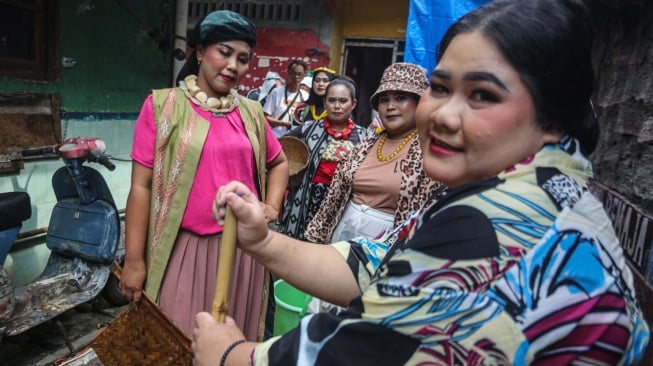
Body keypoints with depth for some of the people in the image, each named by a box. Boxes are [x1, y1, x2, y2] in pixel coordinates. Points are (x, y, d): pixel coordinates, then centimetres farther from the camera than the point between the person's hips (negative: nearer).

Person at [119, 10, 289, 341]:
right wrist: (134, 260, -6)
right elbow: (141, 186, -5)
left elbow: (278, 163, 22)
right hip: (185, 248, -3)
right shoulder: (163, 105, -4)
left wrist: (272, 206, 6)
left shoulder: (251, 112, 6)